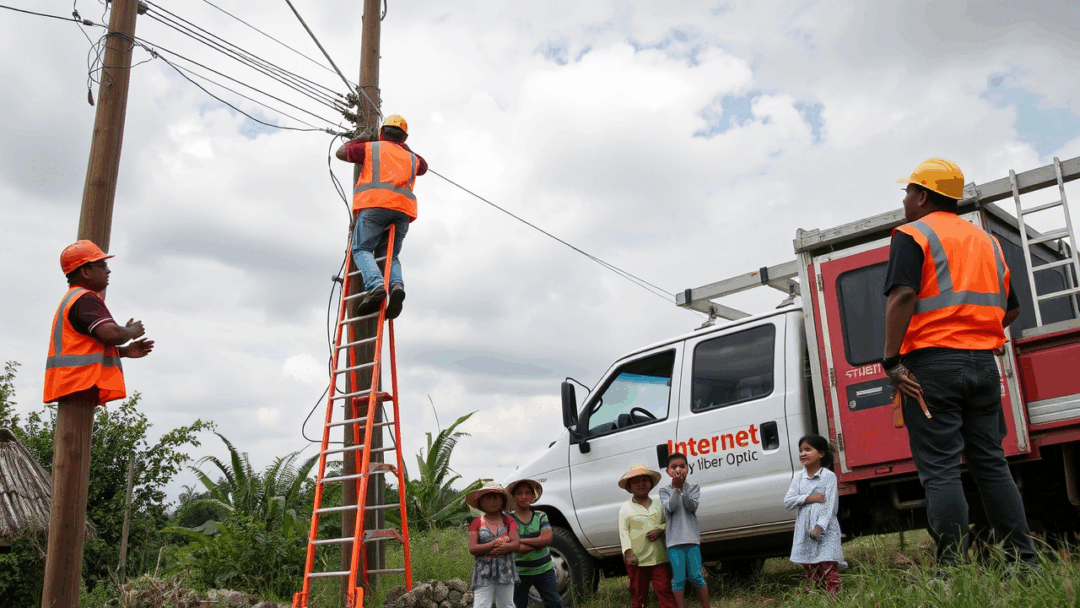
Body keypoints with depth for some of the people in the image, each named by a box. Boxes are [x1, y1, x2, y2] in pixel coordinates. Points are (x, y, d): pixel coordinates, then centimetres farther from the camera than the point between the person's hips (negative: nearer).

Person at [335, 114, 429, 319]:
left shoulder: (371, 148, 20)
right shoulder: (411, 158, 29)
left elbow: (341, 152, 33)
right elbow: (423, 166, 54)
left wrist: (359, 139, 49)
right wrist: (405, 147, 60)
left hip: (375, 204, -4)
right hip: (403, 210, 4)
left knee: (361, 249, -2)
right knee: (390, 255, 12)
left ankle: (375, 284, -30)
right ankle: (397, 284, -20)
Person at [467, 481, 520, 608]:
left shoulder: (509, 521, 8)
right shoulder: (477, 523, 6)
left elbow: (516, 544, -7)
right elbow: (472, 549, -6)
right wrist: (493, 545, -19)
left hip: (506, 571, 2)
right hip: (484, 573, -1)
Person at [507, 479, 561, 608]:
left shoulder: (541, 516, 3)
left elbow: (547, 538, -13)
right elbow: (517, 548, -17)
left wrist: (521, 540, -16)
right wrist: (538, 543, -17)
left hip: (544, 570, 2)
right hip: (520, 572, -2)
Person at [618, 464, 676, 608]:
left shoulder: (658, 505, 11)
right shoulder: (626, 508, 2)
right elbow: (623, 531, -4)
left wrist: (659, 530, -8)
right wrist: (628, 552, -16)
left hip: (658, 557, 2)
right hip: (636, 560, -2)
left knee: (665, 591, -4)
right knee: (638, 594, 5)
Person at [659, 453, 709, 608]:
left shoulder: (693, 488, 9)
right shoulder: (665, 491, 7)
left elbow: (692, 506, -7)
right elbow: (670, 507, -9)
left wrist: (682, 487, -16)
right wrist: (676, 487, -15)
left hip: (692, 537, 0)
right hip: (674, 540, 0)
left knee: (696, 576, -1)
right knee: (678, 579, -2)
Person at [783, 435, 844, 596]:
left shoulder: (828, 476, -3)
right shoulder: (799, 477, 10)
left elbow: (830, 505, -9)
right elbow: (787, 501, 0)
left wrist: (819, 527, -19)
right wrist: (811, 498, -12)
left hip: (825, 529, -5)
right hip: (804, 530, 5)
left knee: (828, 569, -11)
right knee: (810, 570, 9)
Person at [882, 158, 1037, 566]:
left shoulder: (913, 235, -3)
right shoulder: (986, 241, 20)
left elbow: (902, 297, -17)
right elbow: (1010, 308, 22)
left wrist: (892, 361, -17)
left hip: (932, 363, -7)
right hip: (984, 363, 7)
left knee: (940, 470, -6)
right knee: (991, 463, 11)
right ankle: (1024, 563, 11)